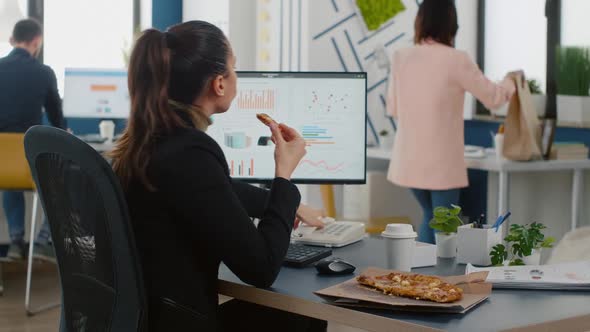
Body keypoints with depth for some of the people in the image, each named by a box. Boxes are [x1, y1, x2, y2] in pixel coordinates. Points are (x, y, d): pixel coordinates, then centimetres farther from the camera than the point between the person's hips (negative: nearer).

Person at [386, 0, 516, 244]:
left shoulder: (401, 57, -1)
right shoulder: (456, 60, -13)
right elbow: (493, 98, 0)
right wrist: (509, 83, 21)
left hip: (409, 159, 5)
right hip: (442, 161, -5)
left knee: (431, 218, 24)